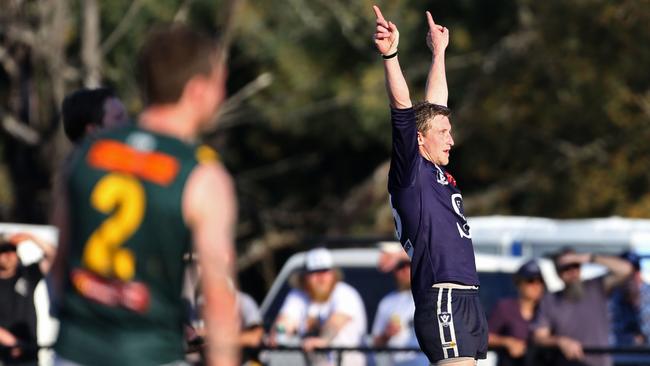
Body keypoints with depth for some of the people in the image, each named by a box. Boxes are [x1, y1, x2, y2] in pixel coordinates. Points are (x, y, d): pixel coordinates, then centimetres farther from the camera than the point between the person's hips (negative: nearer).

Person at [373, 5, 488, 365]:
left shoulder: (437, 173, 19)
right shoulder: (411, 171, -3)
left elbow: (435, 105, 29)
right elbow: (403, 110, -14)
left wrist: (438, 51, 36)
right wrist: (390, 54, -25)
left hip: (466, 298, 9)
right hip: (443, 299, -9)